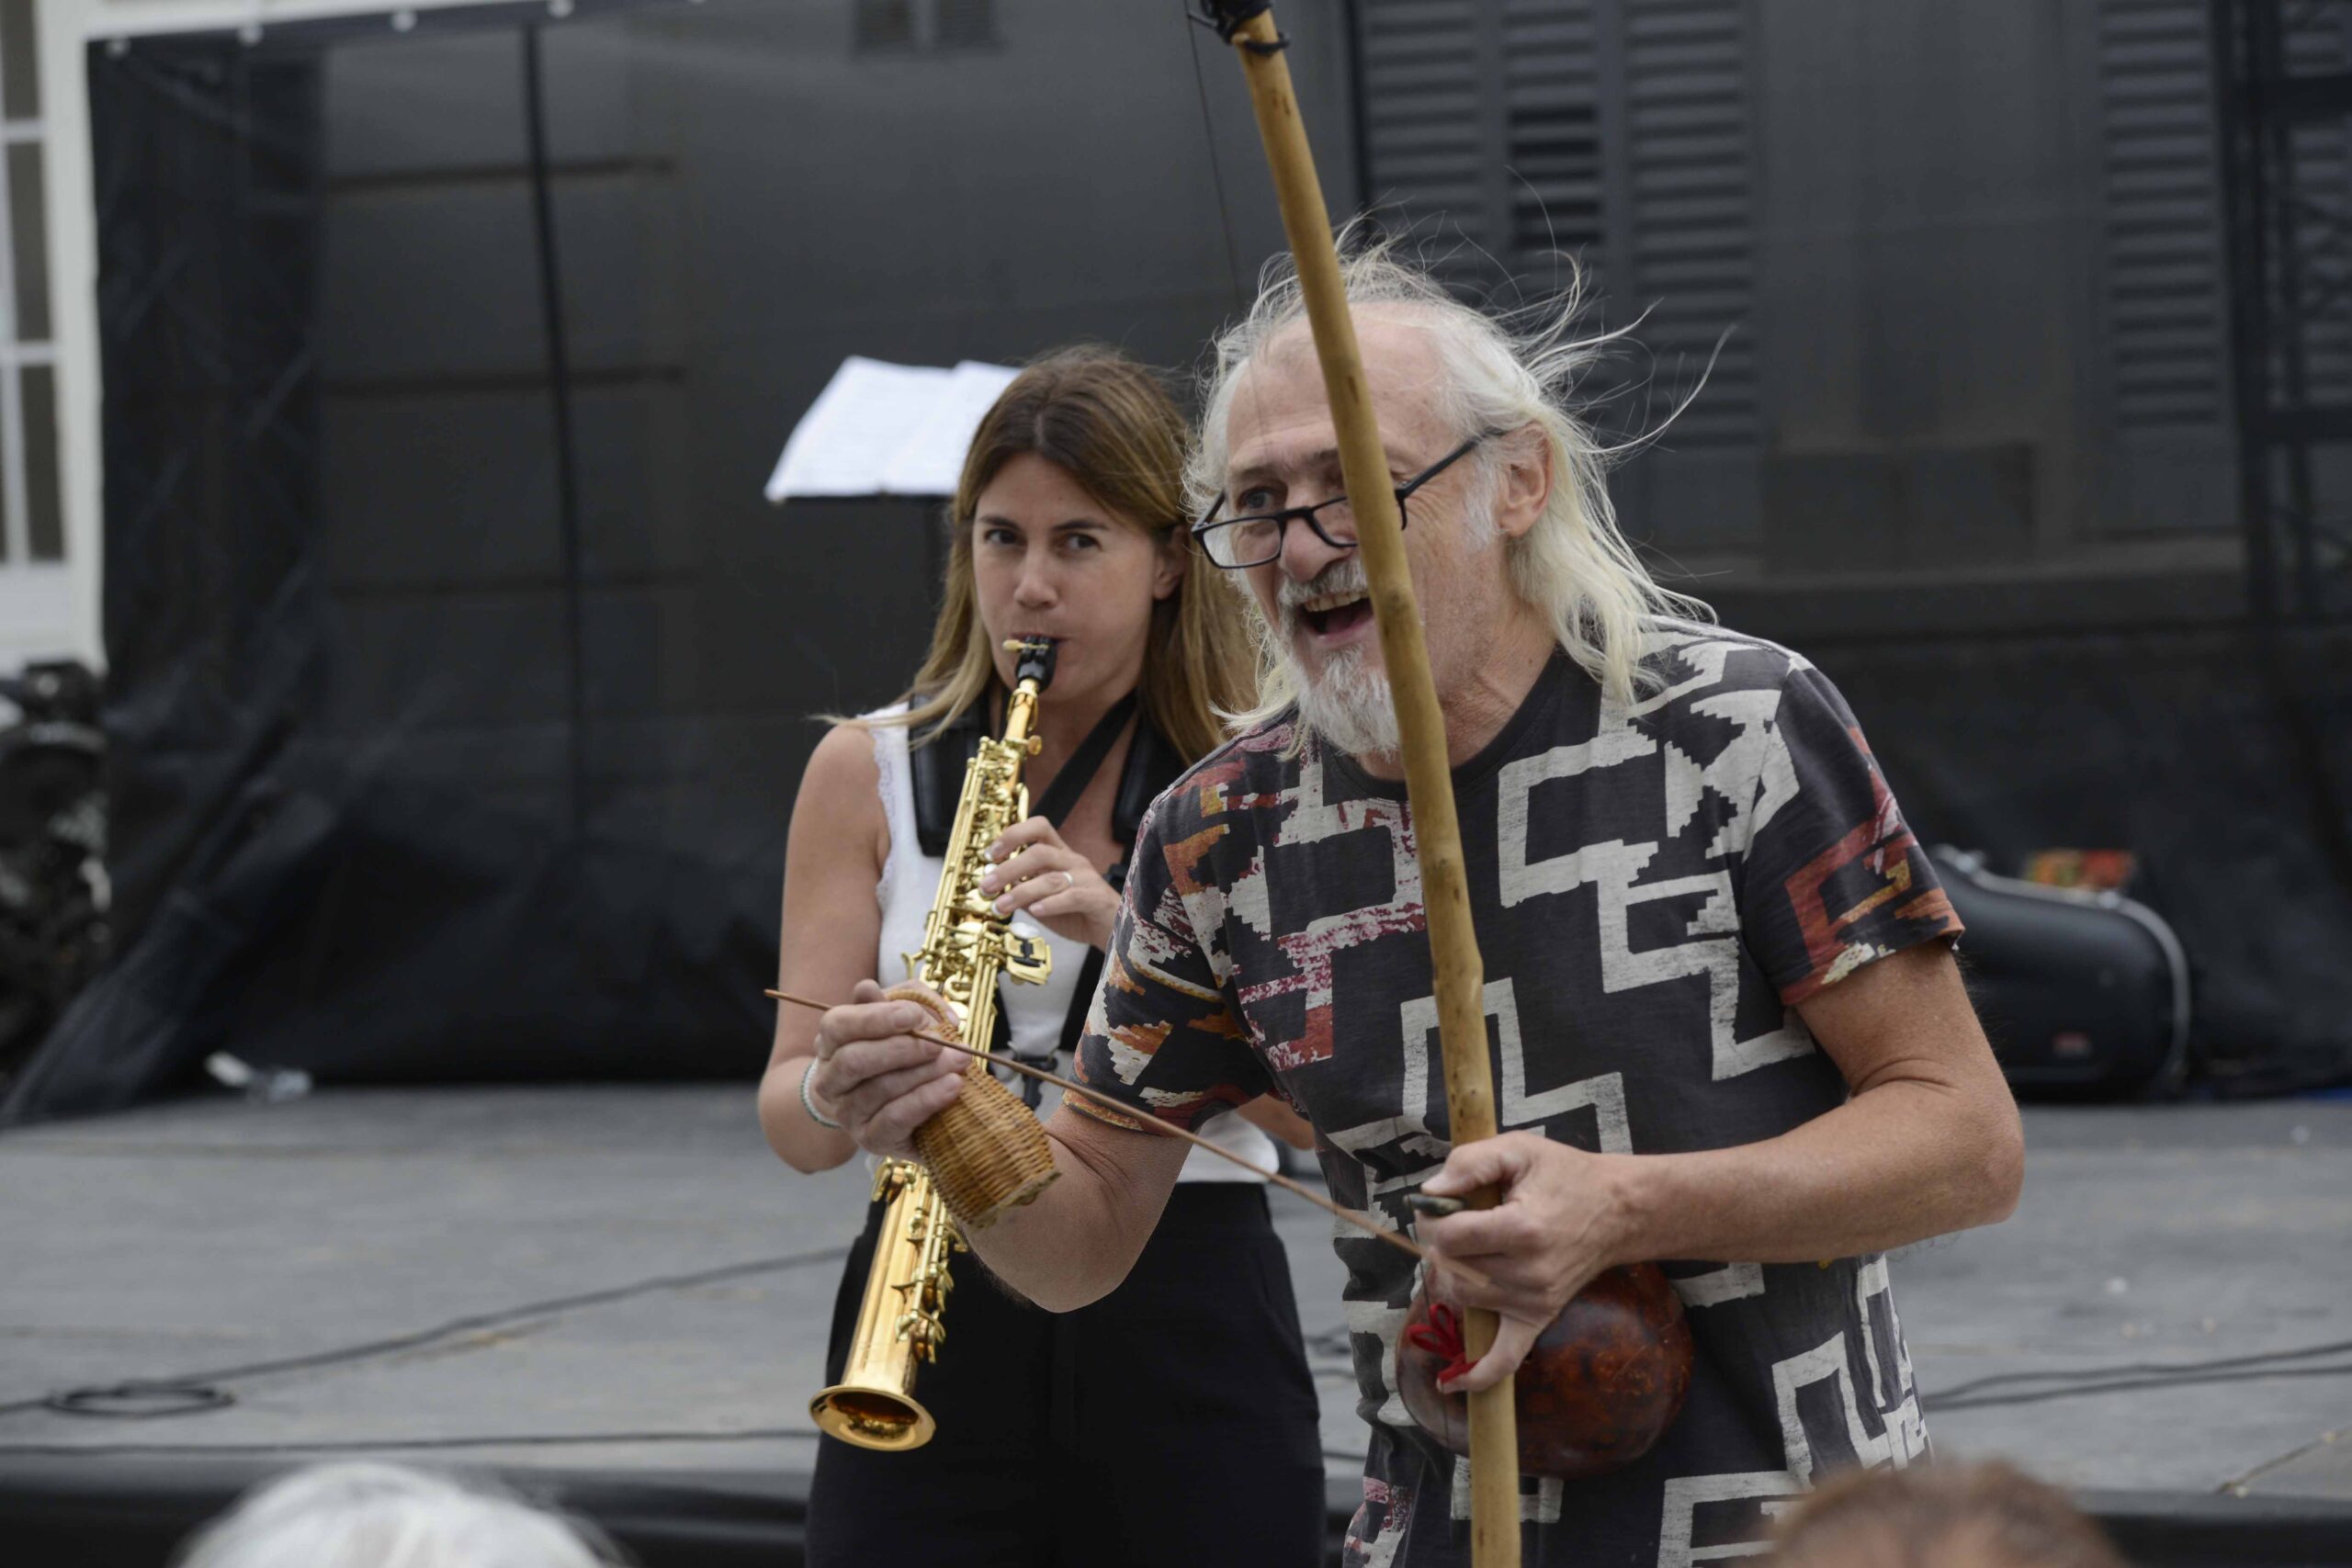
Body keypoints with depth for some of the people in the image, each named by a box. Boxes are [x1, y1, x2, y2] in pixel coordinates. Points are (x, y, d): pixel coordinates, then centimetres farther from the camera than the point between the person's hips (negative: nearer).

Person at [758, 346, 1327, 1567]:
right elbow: (790, 1119, 1)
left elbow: (1315, 1107, -7)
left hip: (1195, 1336, 0)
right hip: (930, 1340, 1)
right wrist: (845, 1089, -23)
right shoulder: (868, 773, 5)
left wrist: (1128, 927, -21)